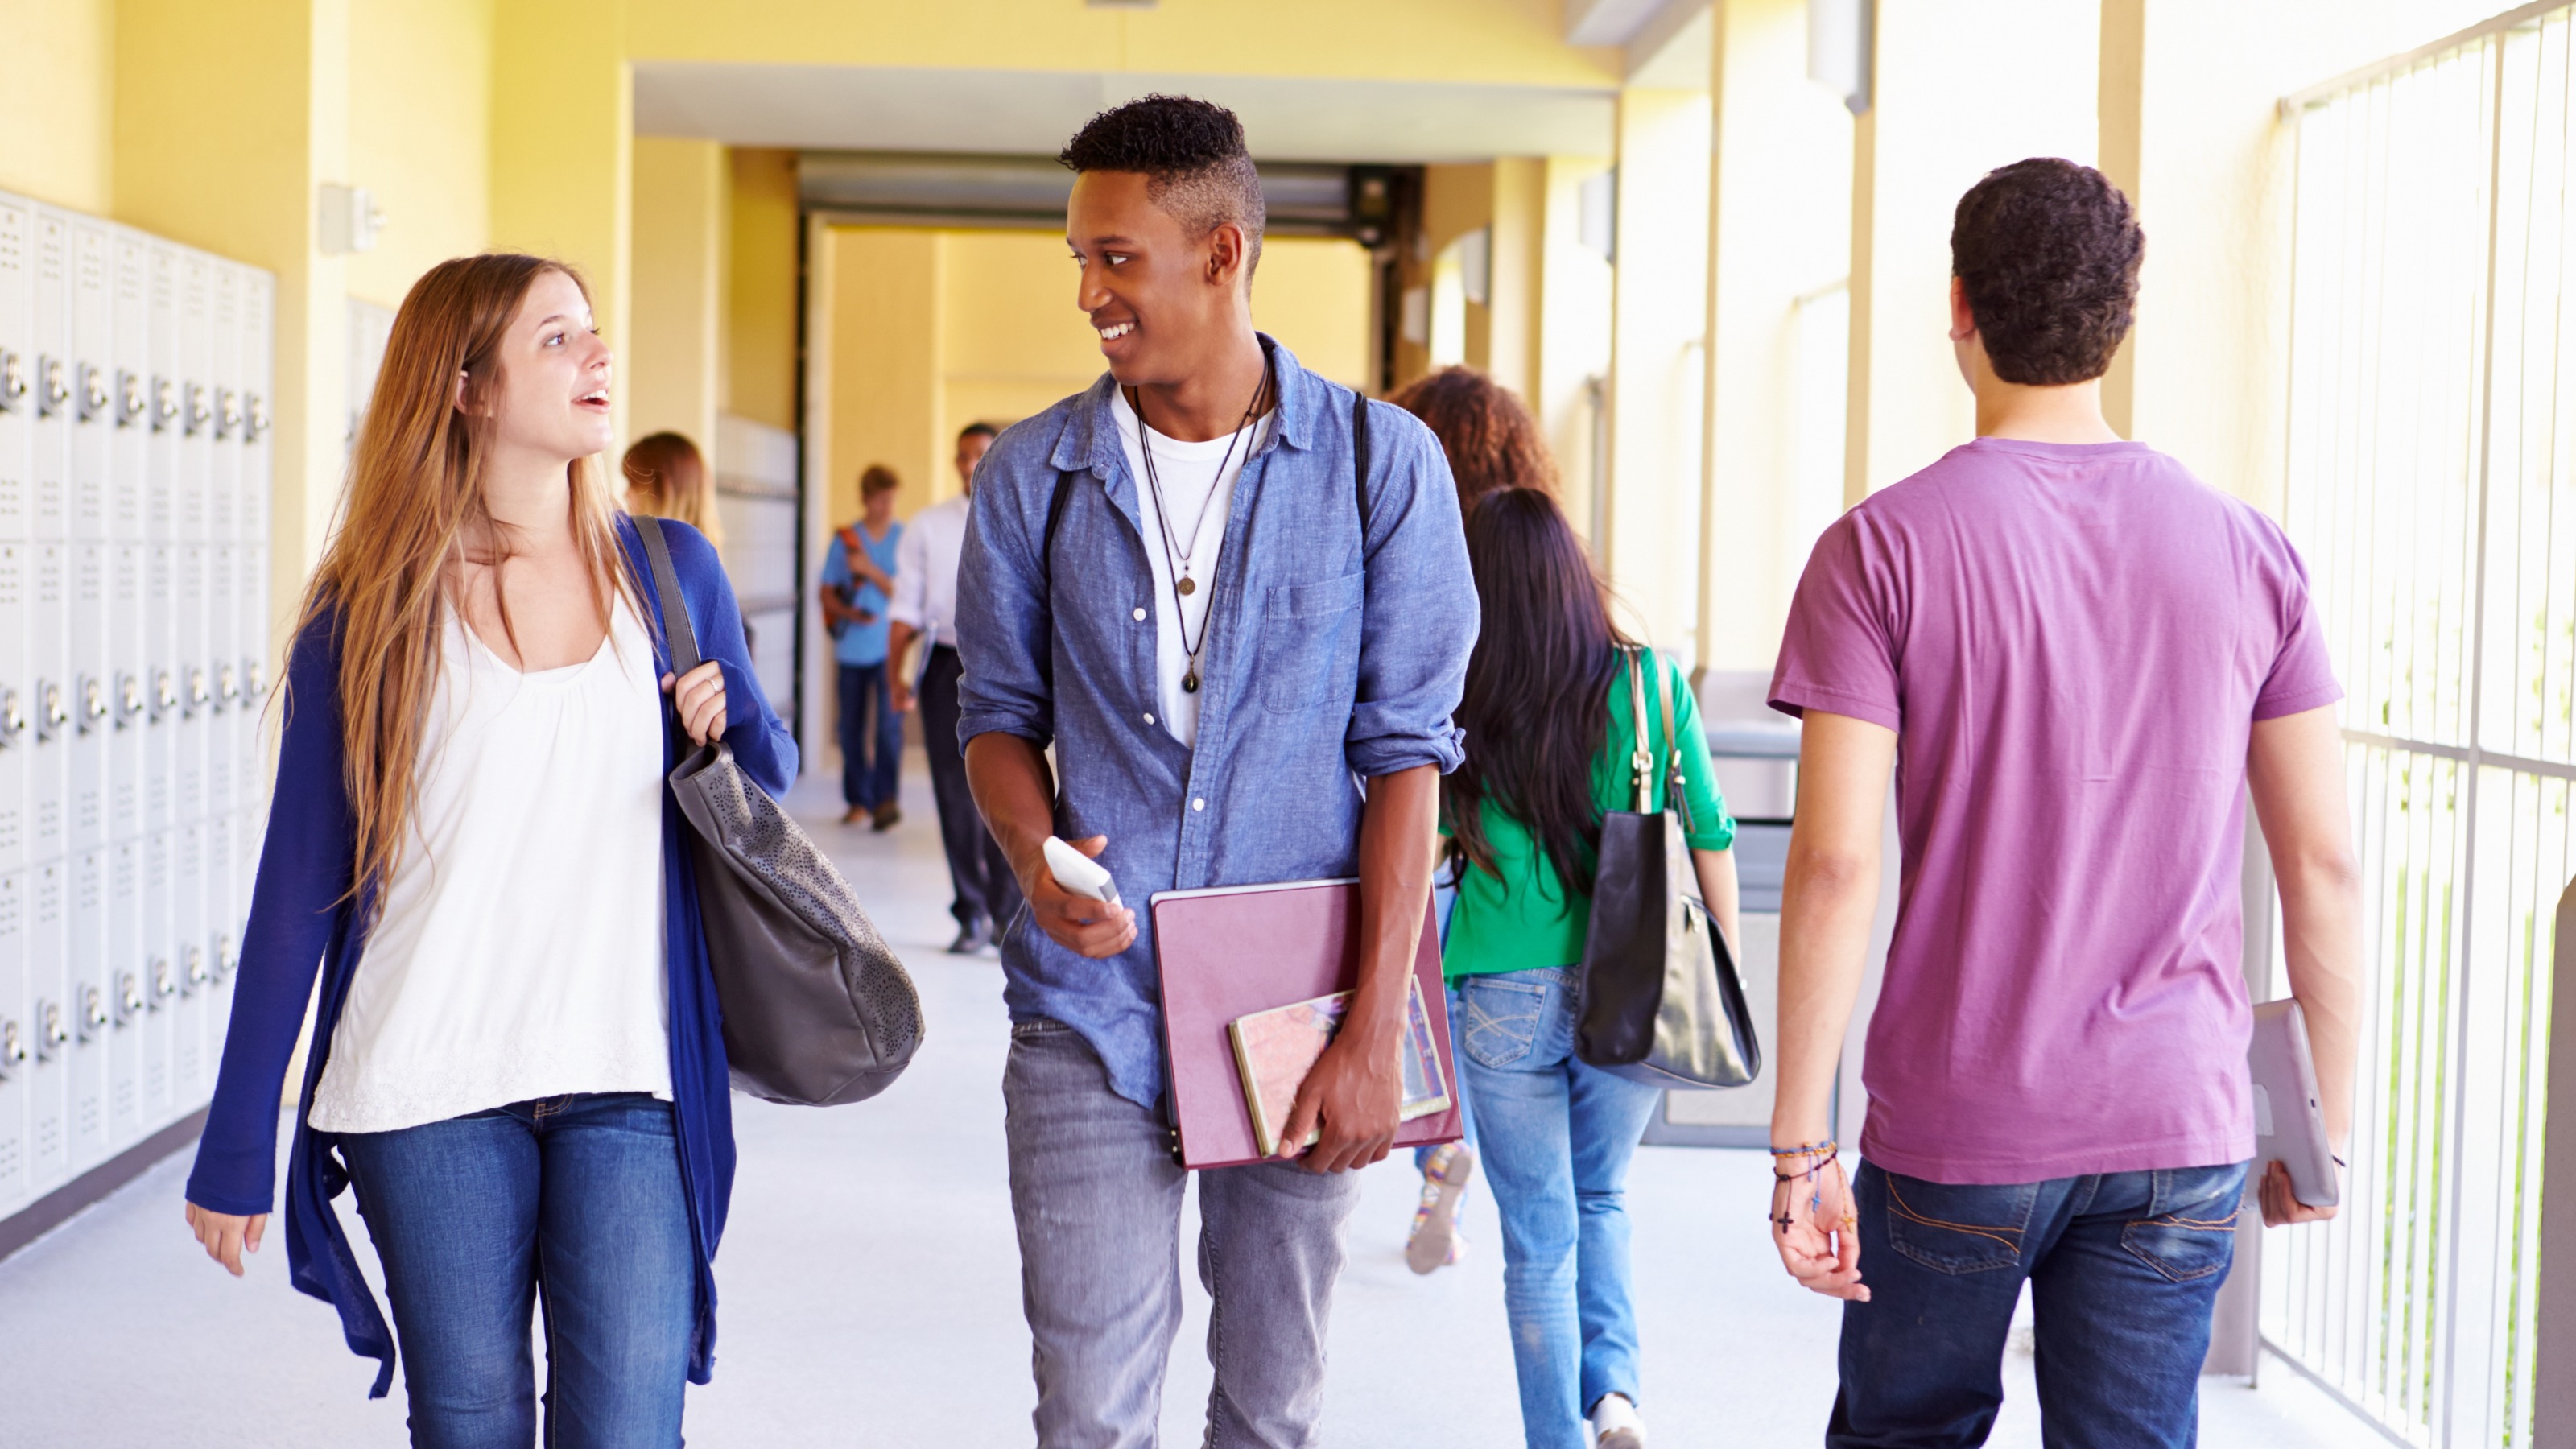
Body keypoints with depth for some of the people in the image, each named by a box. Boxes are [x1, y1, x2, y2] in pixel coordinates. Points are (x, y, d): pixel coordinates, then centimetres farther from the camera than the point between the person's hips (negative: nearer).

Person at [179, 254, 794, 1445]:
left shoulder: (669, 570, 7)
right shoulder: (371, 610, 0)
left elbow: (769, 774, 20)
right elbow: (300, 888, 2)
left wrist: (728, 734, -6)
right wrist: (235, 1152, 2)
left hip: (627, 1081, 1)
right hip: (430, 1094, -1)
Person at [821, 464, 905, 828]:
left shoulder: (905, 540, 4)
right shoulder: (843, 541, 6)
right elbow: (826, 592, 7)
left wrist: (871, 571, -12)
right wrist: (850, 613, -12)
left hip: (888, 646, -2)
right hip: (851, 647, 2)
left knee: (888, 722, -13)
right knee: (852, 726, 5)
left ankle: (887, 798, -15)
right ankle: (859, 800, 15)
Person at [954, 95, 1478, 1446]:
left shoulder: (1381, 464, -4)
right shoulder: (1033, 474, 2)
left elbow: (1406, 747, -4)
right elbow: (999, 710, 11)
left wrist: (1375, 1028, -9)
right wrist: (1035, 857, -13)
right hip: (1090, 1005, 1)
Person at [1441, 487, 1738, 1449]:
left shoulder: (1463, 706, -7)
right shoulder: (1654, 682, -4)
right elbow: (1709, 836, 1)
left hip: (1504, 998, -2)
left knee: (1539, 1236, 11)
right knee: (1600, 1199, 23)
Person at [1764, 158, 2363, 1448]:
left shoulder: (1881, 548, -7)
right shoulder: (2249, 552, 1)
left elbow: (1833, 865, -13)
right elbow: (2323, 866, 2)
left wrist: (1801, 1146, -7)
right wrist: (2324, 1122, 12)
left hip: (1953, 1130, -2)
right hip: (2182, 1131, 2)